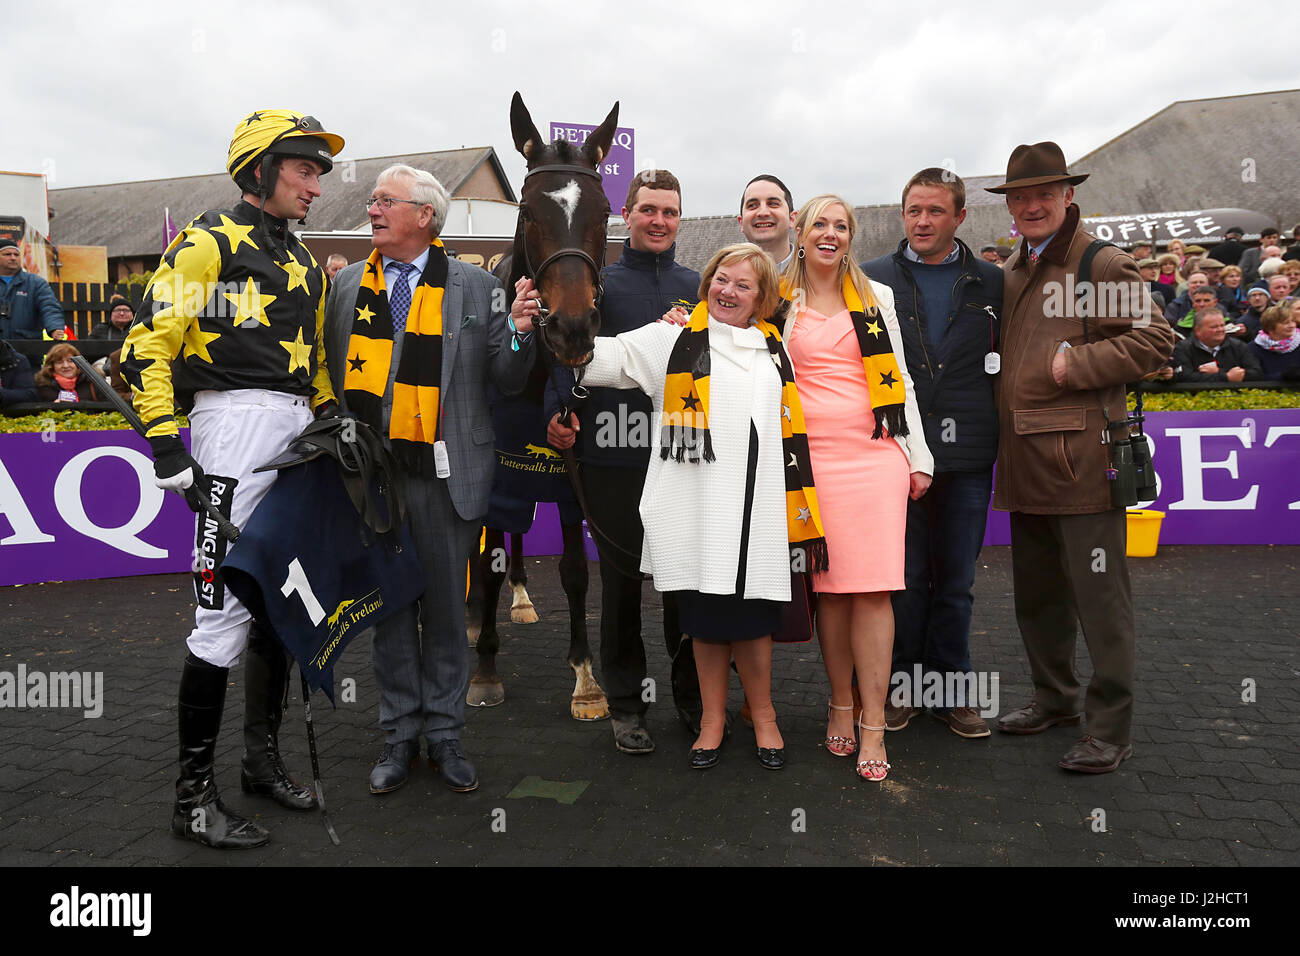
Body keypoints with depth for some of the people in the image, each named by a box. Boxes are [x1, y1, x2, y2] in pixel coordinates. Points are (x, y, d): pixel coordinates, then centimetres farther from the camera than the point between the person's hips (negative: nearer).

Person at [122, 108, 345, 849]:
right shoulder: (209, 244, -4)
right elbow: (147, 347, -9)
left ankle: (264, 759, 27)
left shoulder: (304, 265, 21)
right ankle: (194, 795, 4)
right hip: (236, 423, -8)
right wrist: (166, 447, -15)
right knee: (226, 610, -9)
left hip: (297, 433, 8)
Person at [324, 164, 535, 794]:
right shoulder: (347, 285, 10)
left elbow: (508, 382, 1)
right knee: (389, 607, 10)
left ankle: (445, 733, 22)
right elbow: (332, 374, 16)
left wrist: (521, 334, -16)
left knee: (445, 607, 6)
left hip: (444, 475, -2)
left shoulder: (476, 287, 2)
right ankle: (400, 735, 25)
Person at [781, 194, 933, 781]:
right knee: (830, 585, 2)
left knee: (873, 588, -6)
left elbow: (899, 377, 14)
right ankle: (840, 705, 18)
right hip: (813, 456, 0)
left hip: (876, 452, 0)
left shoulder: (876, 297, 15)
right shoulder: (779, 301, 12)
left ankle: (872, 726, 0)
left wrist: (919, 456, 9)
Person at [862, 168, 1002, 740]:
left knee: (955, 583, 10)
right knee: (904, 578, 7)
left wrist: (998, 438, 2)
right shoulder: (873, 280, 4)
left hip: (966, 456, 1)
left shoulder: (992, 284, 7)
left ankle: (951, 690, 24)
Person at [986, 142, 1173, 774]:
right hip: (1026, 460, 8)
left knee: (1098, 595, -2)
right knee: (1035, 592, 16)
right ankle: (1054, 697, 32)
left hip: (1081, 458, -8)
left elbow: (1154, 340, -11)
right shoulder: (1012, 276, 19)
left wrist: (1074, 364, -15)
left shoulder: (1103, 265, -4)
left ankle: (1111, 727, 8)